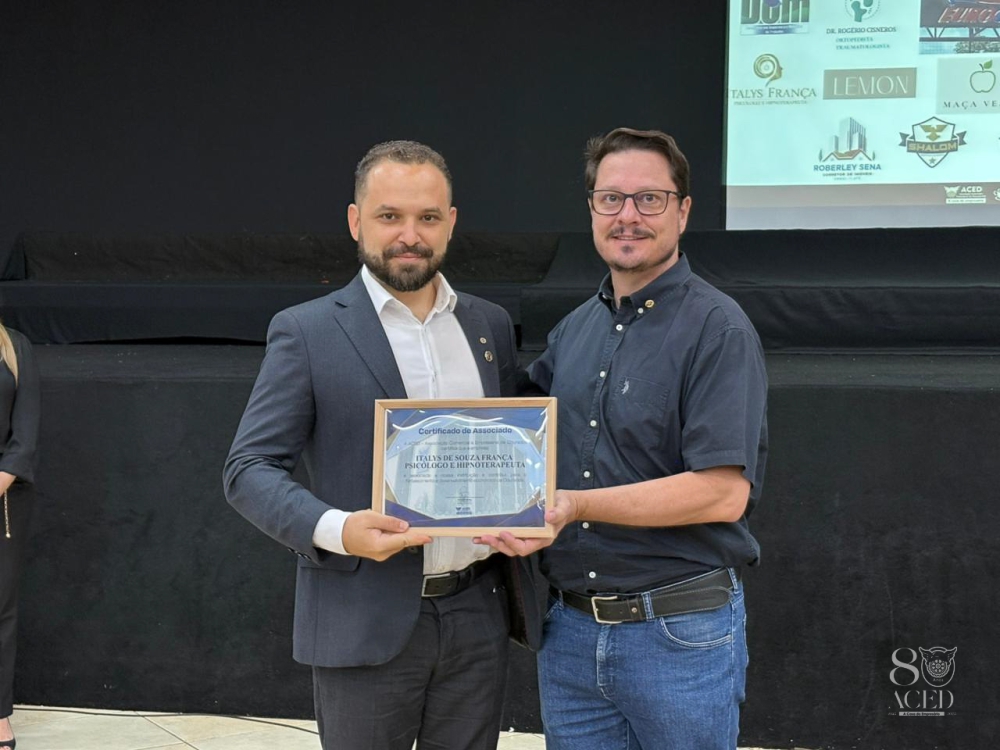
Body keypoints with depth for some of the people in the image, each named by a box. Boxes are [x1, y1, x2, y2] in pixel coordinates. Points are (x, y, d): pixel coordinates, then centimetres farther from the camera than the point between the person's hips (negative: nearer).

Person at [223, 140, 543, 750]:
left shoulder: (491, 325, 10)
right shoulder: (307, 332, -3)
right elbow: (250, 469, -6)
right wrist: (336, 529, -23)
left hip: (479, 613, 4)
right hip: (365, 623, -4)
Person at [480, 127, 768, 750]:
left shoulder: (717, 329, -11)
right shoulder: (574, 330, 12)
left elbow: (724, 492, -19)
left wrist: (577, 505, -23)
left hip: (682, 634, -6)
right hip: (570, 630, 6)